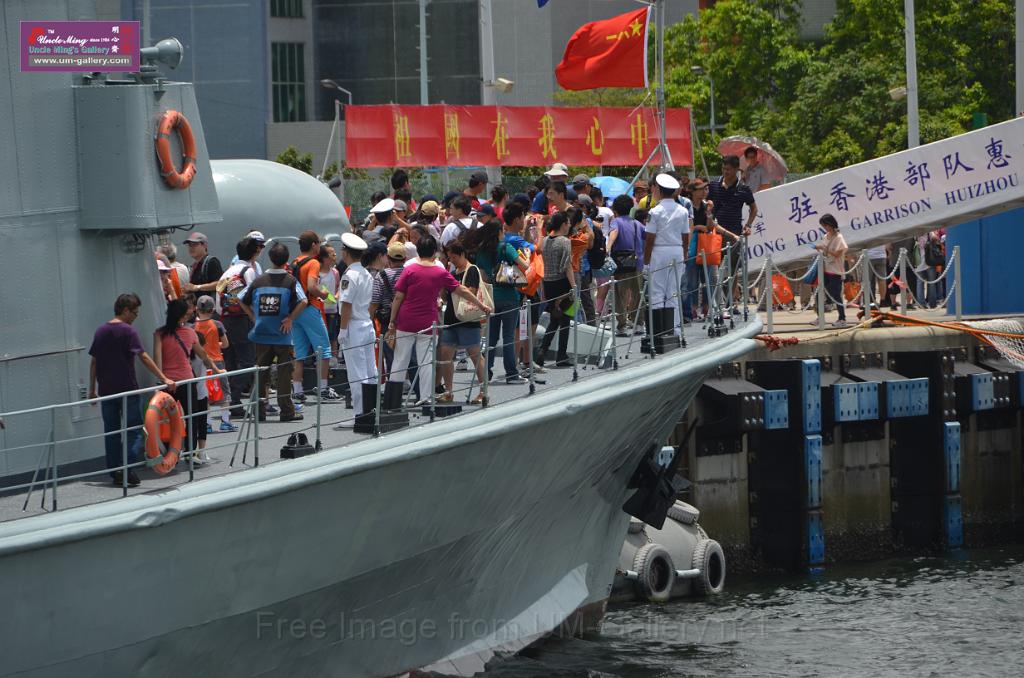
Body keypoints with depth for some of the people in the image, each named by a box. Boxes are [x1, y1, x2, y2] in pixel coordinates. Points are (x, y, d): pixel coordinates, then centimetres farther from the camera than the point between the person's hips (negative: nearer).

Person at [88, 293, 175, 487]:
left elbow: (93, 361, 12)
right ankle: (129, 470, -10)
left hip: (106, 390, 6)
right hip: (127, 389, -6)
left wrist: (92, 388, 18)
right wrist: (164, 379, -18)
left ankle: (115, 473, 10)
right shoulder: (128, 332, -10)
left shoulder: (100, 331, 9)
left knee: (111, 432, 10)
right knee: (133, 431, 1)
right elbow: (144, 357, -17)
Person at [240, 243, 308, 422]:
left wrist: (254, 318, 12)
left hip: (261, 334, 3)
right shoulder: (290, 281, -7)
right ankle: (286, 410, 2)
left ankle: (259, 409, 11)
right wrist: (290, 318, -9)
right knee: (284, 373, 3)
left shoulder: (259, 280, 3)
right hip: (282, 334, -3)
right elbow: (303, 301, -19)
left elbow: (243, 302, 8)